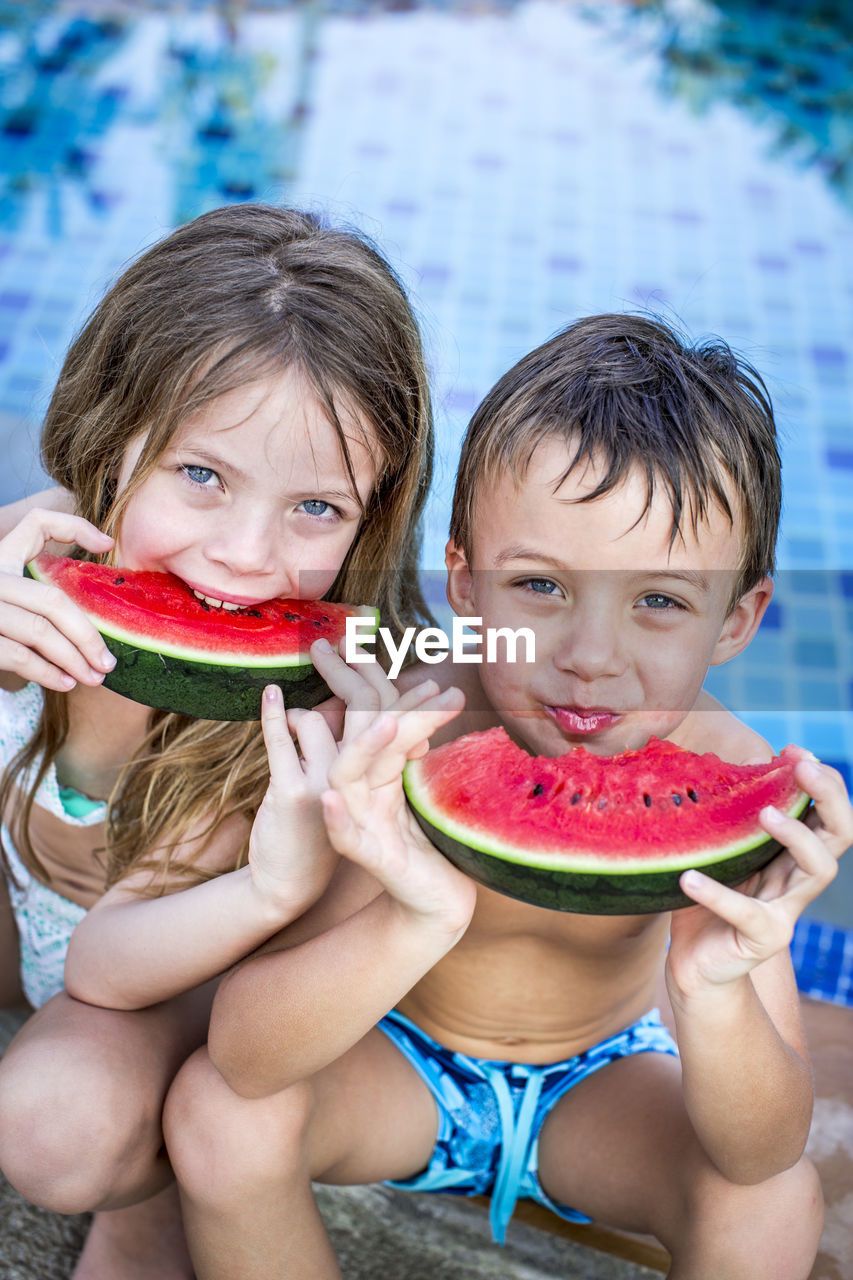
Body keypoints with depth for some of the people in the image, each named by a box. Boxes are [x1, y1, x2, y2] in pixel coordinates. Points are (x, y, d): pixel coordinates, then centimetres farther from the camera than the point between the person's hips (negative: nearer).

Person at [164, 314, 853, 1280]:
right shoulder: (391, 742, -31)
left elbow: (766, 1151, -28)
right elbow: (244, 1055, -34)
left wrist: (713, 990, -50)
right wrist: (418, 924, -53)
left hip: (603, 1079, 1)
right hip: (398, 1060, 0)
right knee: (219, 1114, -26)